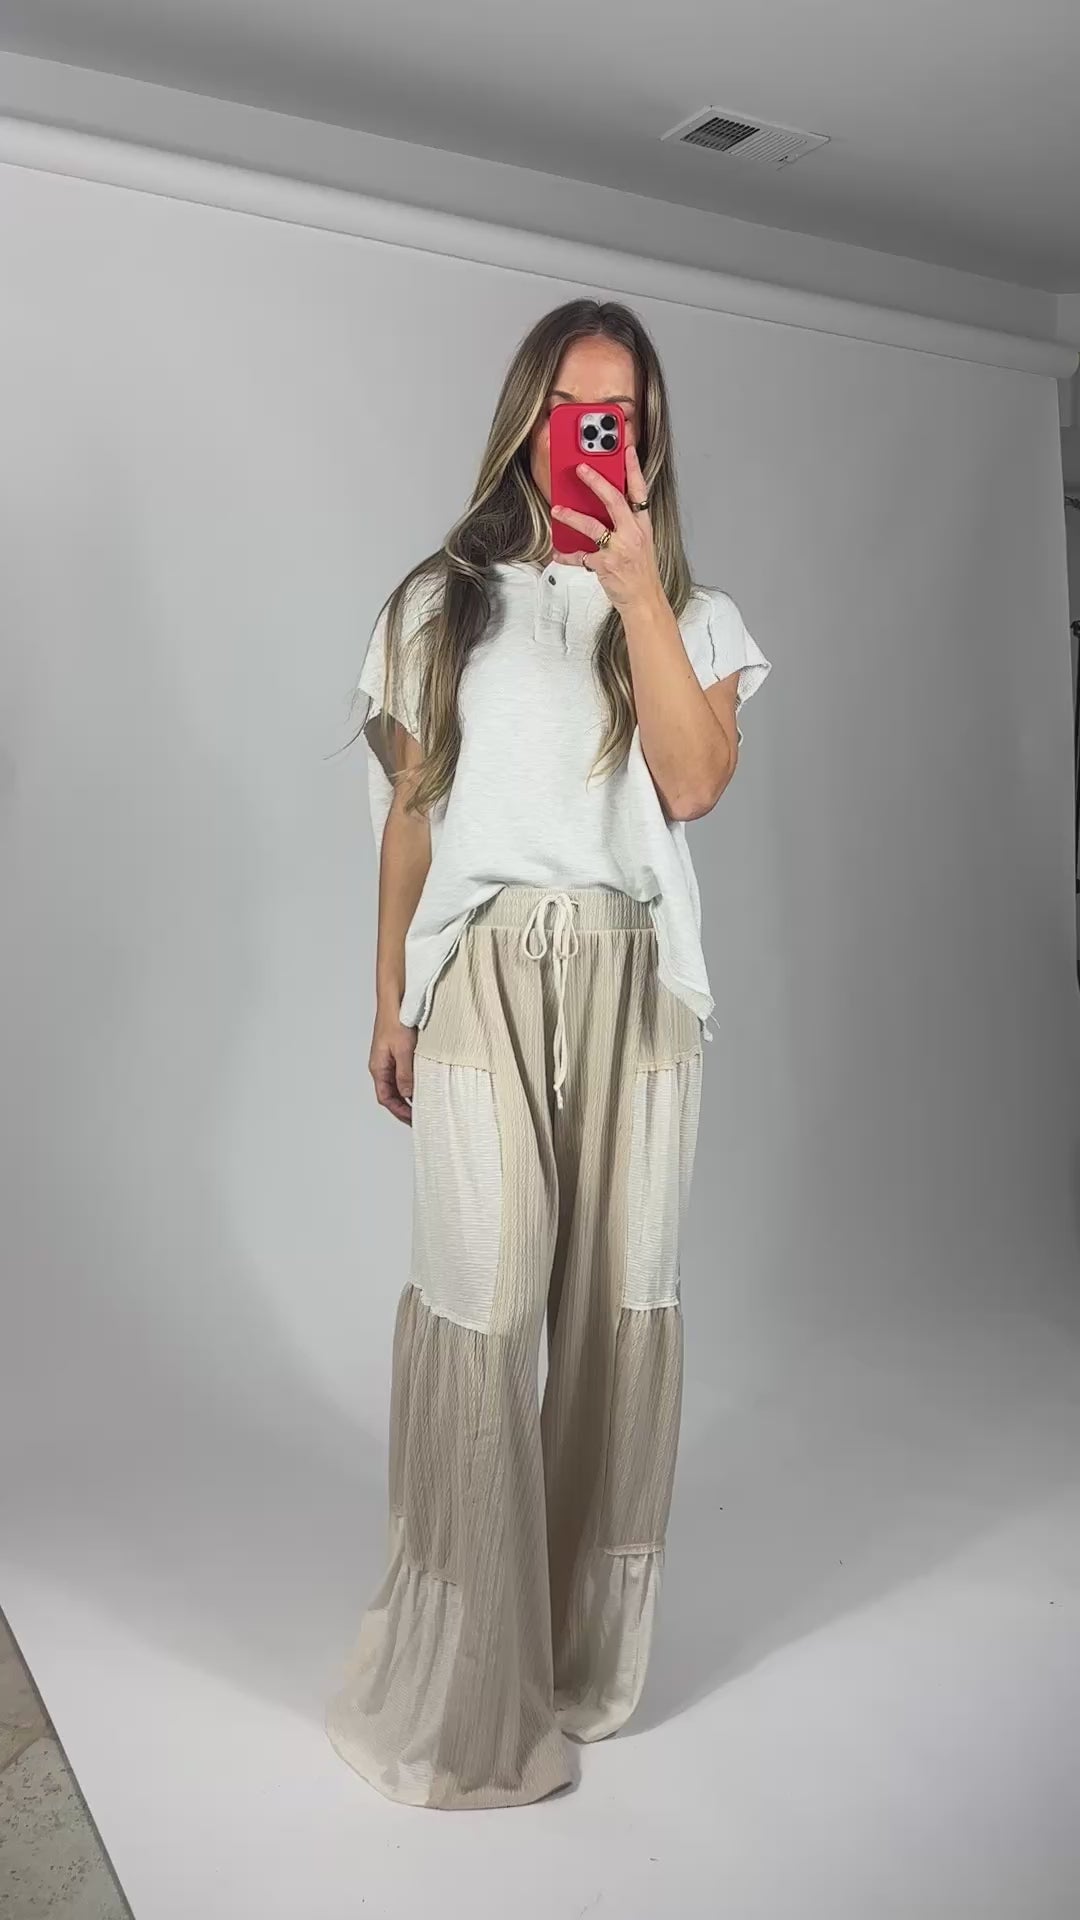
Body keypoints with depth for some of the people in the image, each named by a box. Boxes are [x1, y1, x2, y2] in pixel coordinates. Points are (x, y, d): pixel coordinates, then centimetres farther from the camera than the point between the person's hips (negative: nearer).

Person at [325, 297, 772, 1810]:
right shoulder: (443, 602, 13)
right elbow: (408, 814, 11)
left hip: (636, 977, 2)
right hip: (485, 971, -1)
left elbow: (693, 784, -3)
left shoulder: (695, 614, 15)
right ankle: (464, 1683, 5)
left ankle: (590, 1651, 17)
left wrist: (637, 589, -7)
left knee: (622, 1301, 1)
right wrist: (390, 997, 7)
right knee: (481, 1302, -9)